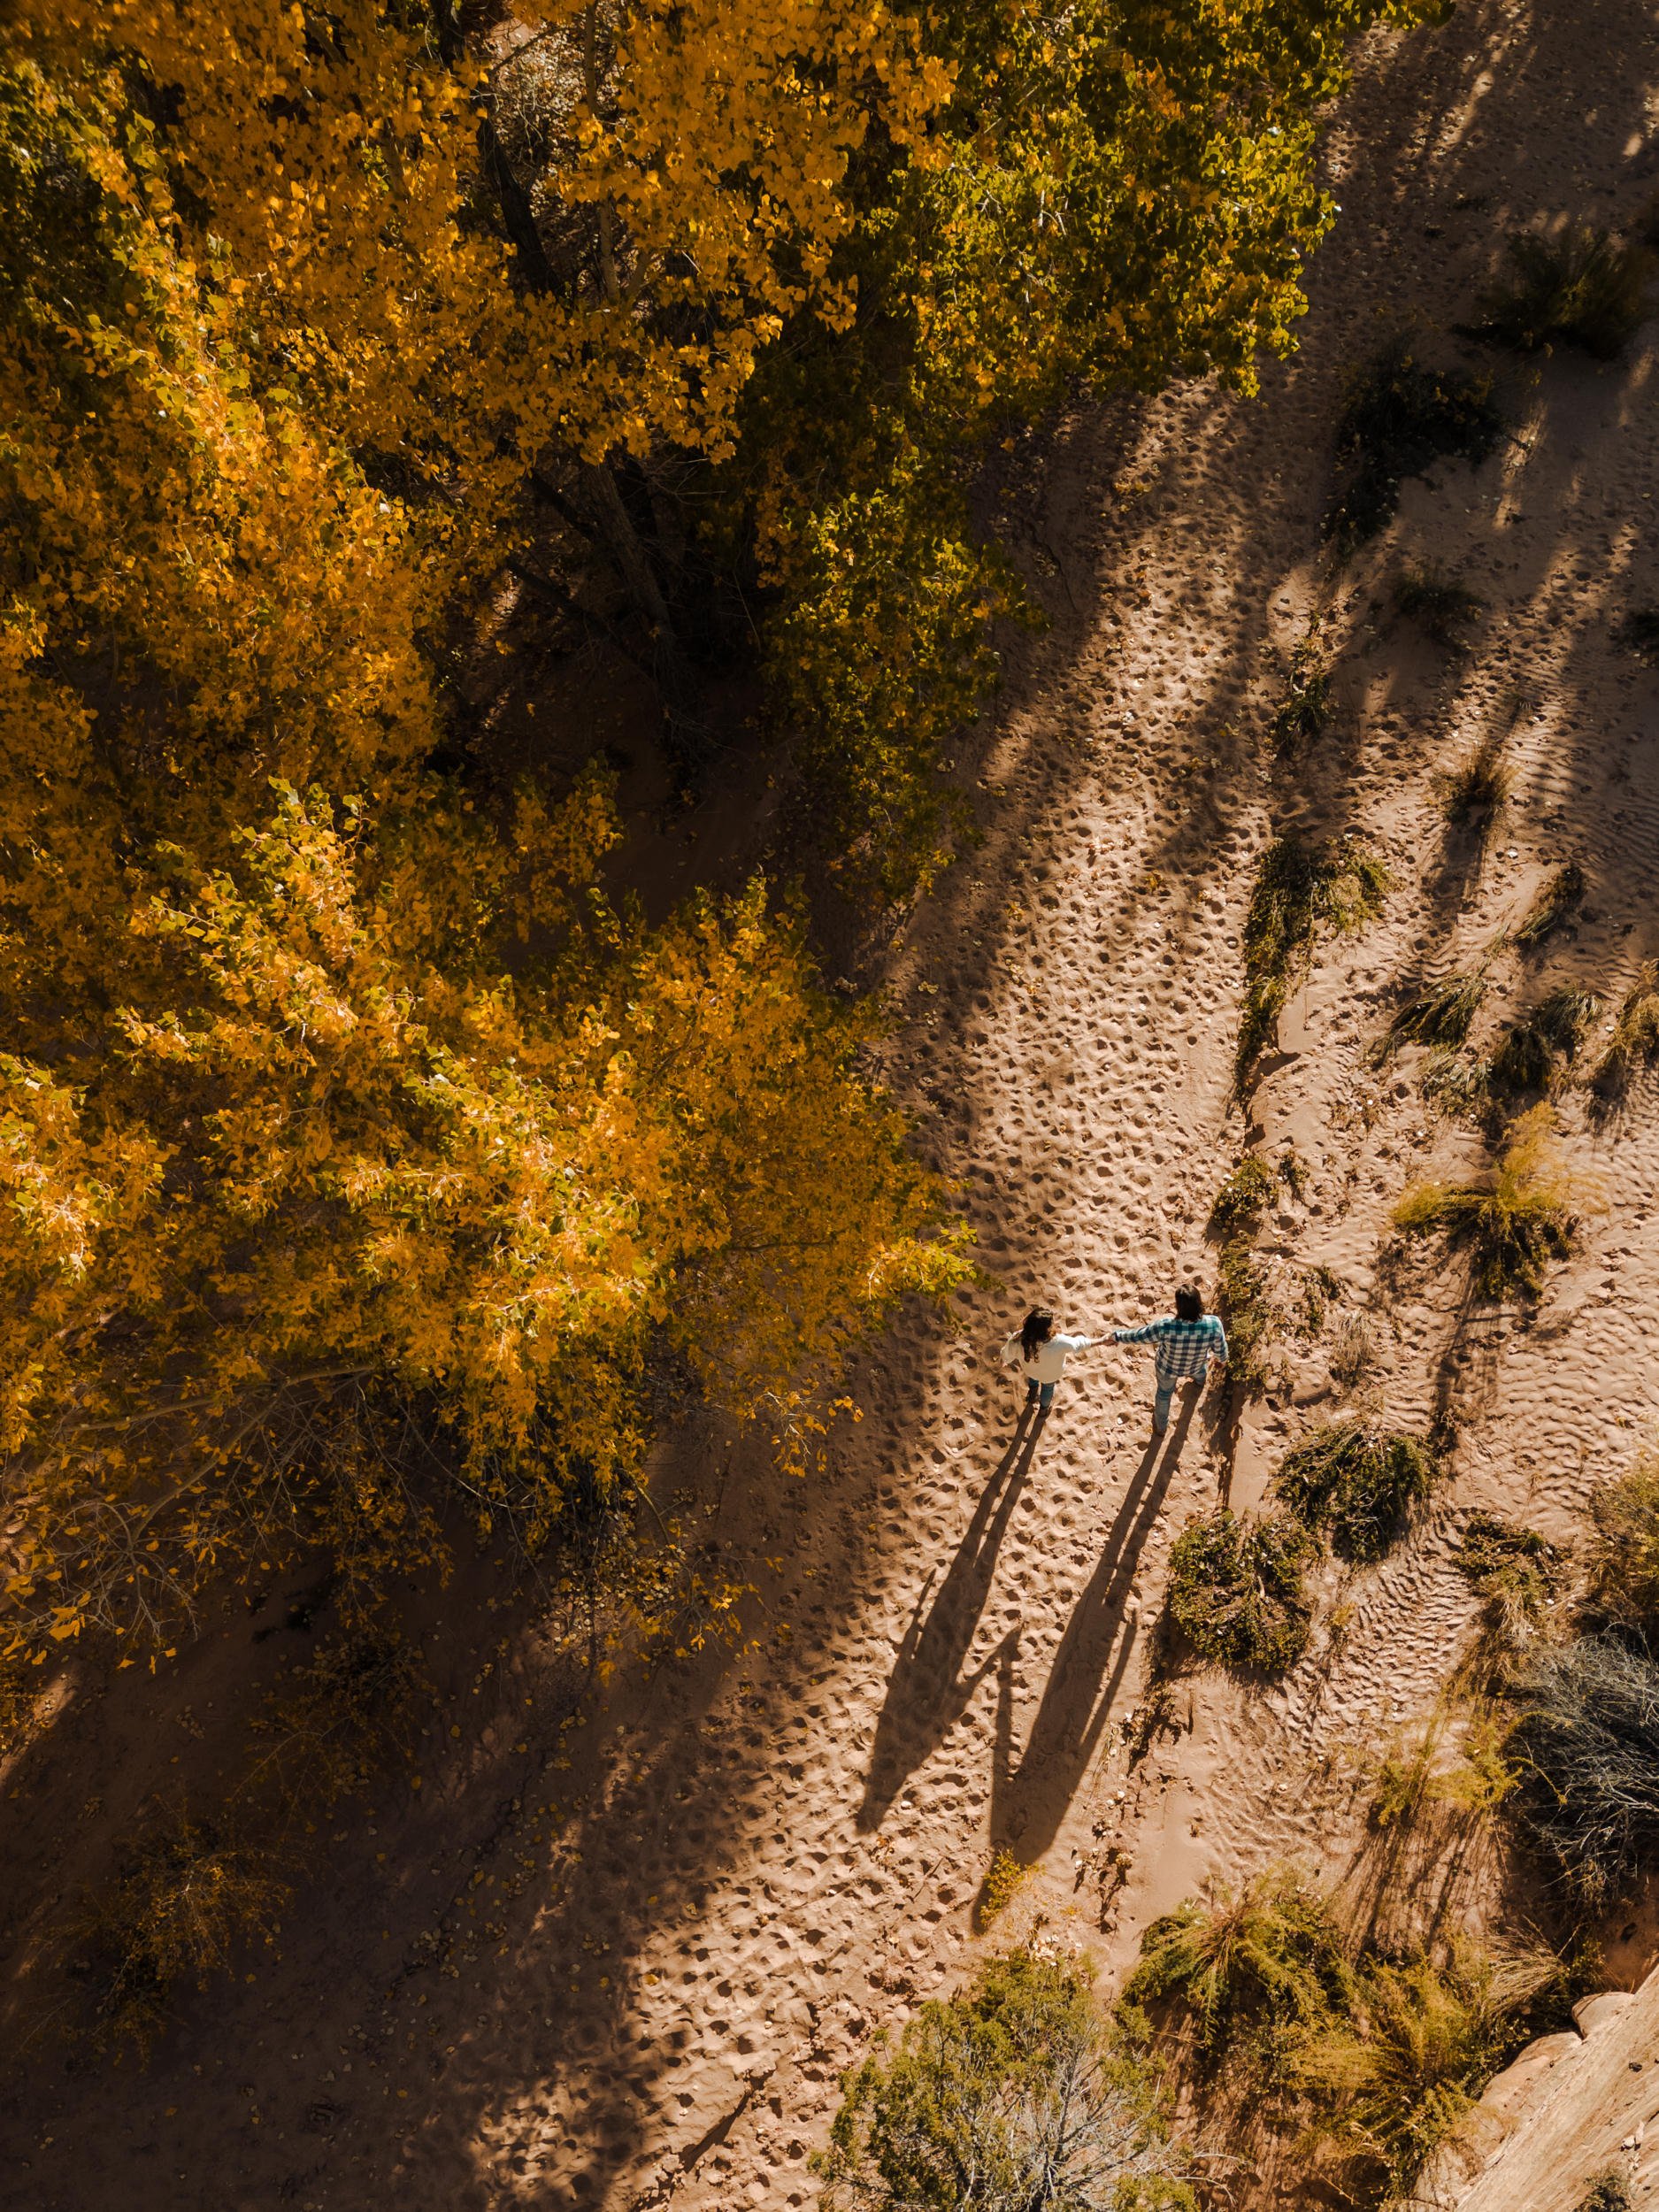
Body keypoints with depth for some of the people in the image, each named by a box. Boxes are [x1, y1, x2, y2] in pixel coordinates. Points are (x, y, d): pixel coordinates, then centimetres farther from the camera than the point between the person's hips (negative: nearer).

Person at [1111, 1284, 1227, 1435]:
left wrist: (1117, 1336, -4)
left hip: (1168, 1367, -2)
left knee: (1164, 1392, 32)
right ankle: (1199, 1378, 77)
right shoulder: (1214, 1324, -38)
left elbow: (1137, 1336, -25)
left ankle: (1161, 1426, 58)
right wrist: (1223, 1359, 8)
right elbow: (1220, 1349, -17)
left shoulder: (1165, 1327, -43)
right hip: (1196, 1365, 2)